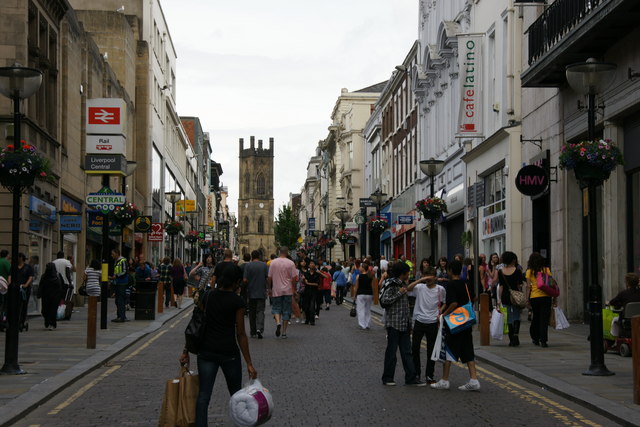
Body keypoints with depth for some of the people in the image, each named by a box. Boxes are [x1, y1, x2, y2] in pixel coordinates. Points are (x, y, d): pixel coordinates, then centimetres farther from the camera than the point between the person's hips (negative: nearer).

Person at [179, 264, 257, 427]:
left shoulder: (207, 296, 3)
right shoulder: (237, 302, -9)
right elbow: (240, 334, -9)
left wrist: (186, 351, 8)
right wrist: (249, 363, -5)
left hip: (206, 351, 3)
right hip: (229, 352, -3)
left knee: (203, 395, 1)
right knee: (236, 394, 16)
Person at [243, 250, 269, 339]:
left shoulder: (247, 265, -5)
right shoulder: (264, 265, -2)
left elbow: (245, 280, -9)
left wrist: (247, 285, 11)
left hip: (251, 292, 0)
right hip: (262, 292, 0)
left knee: (252, 312, 11)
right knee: (260, 311, -1)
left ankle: (253, 332, 17)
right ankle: (259, 329, -21)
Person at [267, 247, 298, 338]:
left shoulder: (273, 262, -1)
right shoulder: (291, 263, -5)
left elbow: (270, 277, 1)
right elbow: (294, 278, -6)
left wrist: (270, 289, 11)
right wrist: (294, 289, 6)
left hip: (276, 290, 0)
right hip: (288, 290, 0)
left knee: (276, 308, 11)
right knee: (286, 311, 6)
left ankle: (278, 322, -17)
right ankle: (284, 332, 7)